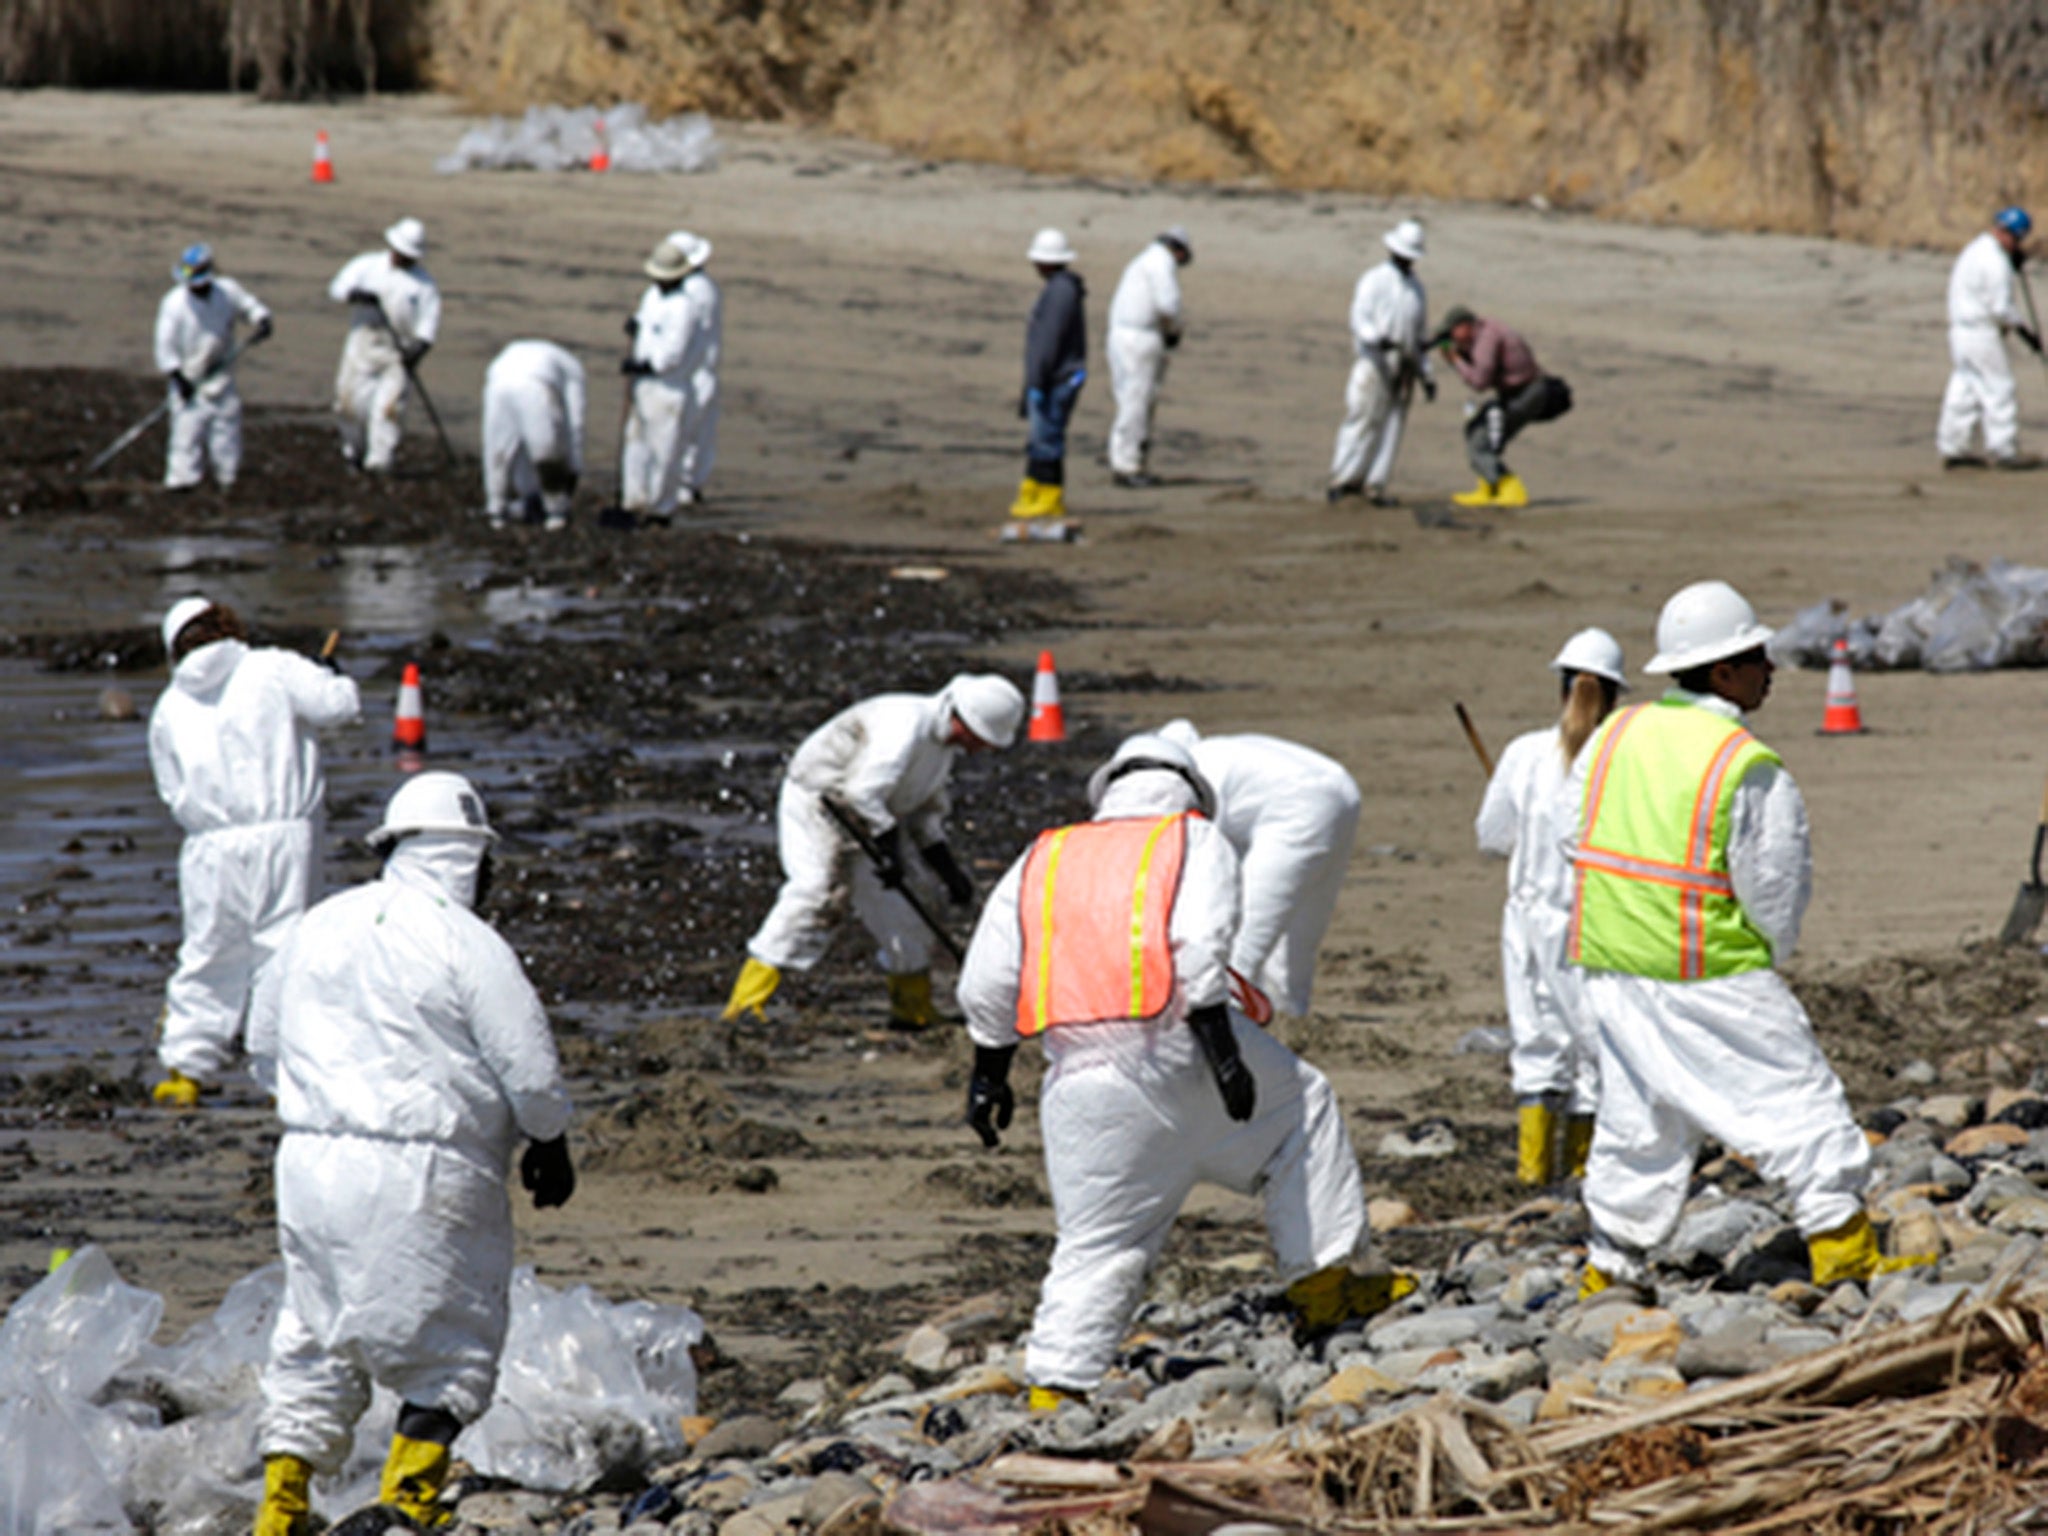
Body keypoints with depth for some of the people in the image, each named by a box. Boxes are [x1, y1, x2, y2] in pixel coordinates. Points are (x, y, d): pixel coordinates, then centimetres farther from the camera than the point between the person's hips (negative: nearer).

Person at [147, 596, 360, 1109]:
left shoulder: (170, 708, 11)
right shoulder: (275, 670, -1)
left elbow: (174, 793, 13)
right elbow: (338, 706, -4)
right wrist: (333, 677, 16)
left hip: (212, 849, 3)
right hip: (285, 836, -3)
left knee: (208, 956, 11)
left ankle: (185, 1070, 12)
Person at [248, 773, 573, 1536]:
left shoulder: (319, 927, 9)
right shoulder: (470, 947, -9)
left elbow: (264, 1047, 19)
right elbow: (531, 1072, -8)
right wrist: (549, 1148, 10)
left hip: (312, 1159, 6)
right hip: (425, 1175, -6)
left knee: (314, 1338, 15)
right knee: (449, 1344, 7)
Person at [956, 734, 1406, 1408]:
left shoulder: (1043, 859, 22)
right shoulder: (1195, 841, 10)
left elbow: (986, 980, 15)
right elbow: (1198, 943, -9)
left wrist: (989, 1071, 21)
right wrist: (1220, 1044, -13)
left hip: (1078, 1068, 4)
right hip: (1170, 1047, -4)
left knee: (1096, 1244, 10)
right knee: (1302, 1107, 19)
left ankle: (1055, 1384, 2)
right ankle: (1320, 1283, 18)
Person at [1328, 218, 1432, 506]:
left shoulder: (1416, 288, 18)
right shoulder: (1373, 281, -1)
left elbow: (1420, 333, 23)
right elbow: (1360, 319, -13)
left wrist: (1425, 374, 17)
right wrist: (1378, 339, -35)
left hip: (1403, 369, 5)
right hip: (1374, 362, -5)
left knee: (1391, 428, 1)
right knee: (1363, 421, -8)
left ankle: (1375, 485, 2)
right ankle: (1345, 479, -4)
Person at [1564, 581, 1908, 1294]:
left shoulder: (1614, 734, 5)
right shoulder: (1749, 771, -16)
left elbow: (1573, 834, 12)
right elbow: (1775, 888, -11)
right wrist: (1768, 955, 8)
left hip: (1612, 967, 7)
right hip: (1709, 971, -7)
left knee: (1637, 1115, 17)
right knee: (1797, 1100, 1)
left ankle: (1609, 1270, 22)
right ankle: (1844, 1252, -1)